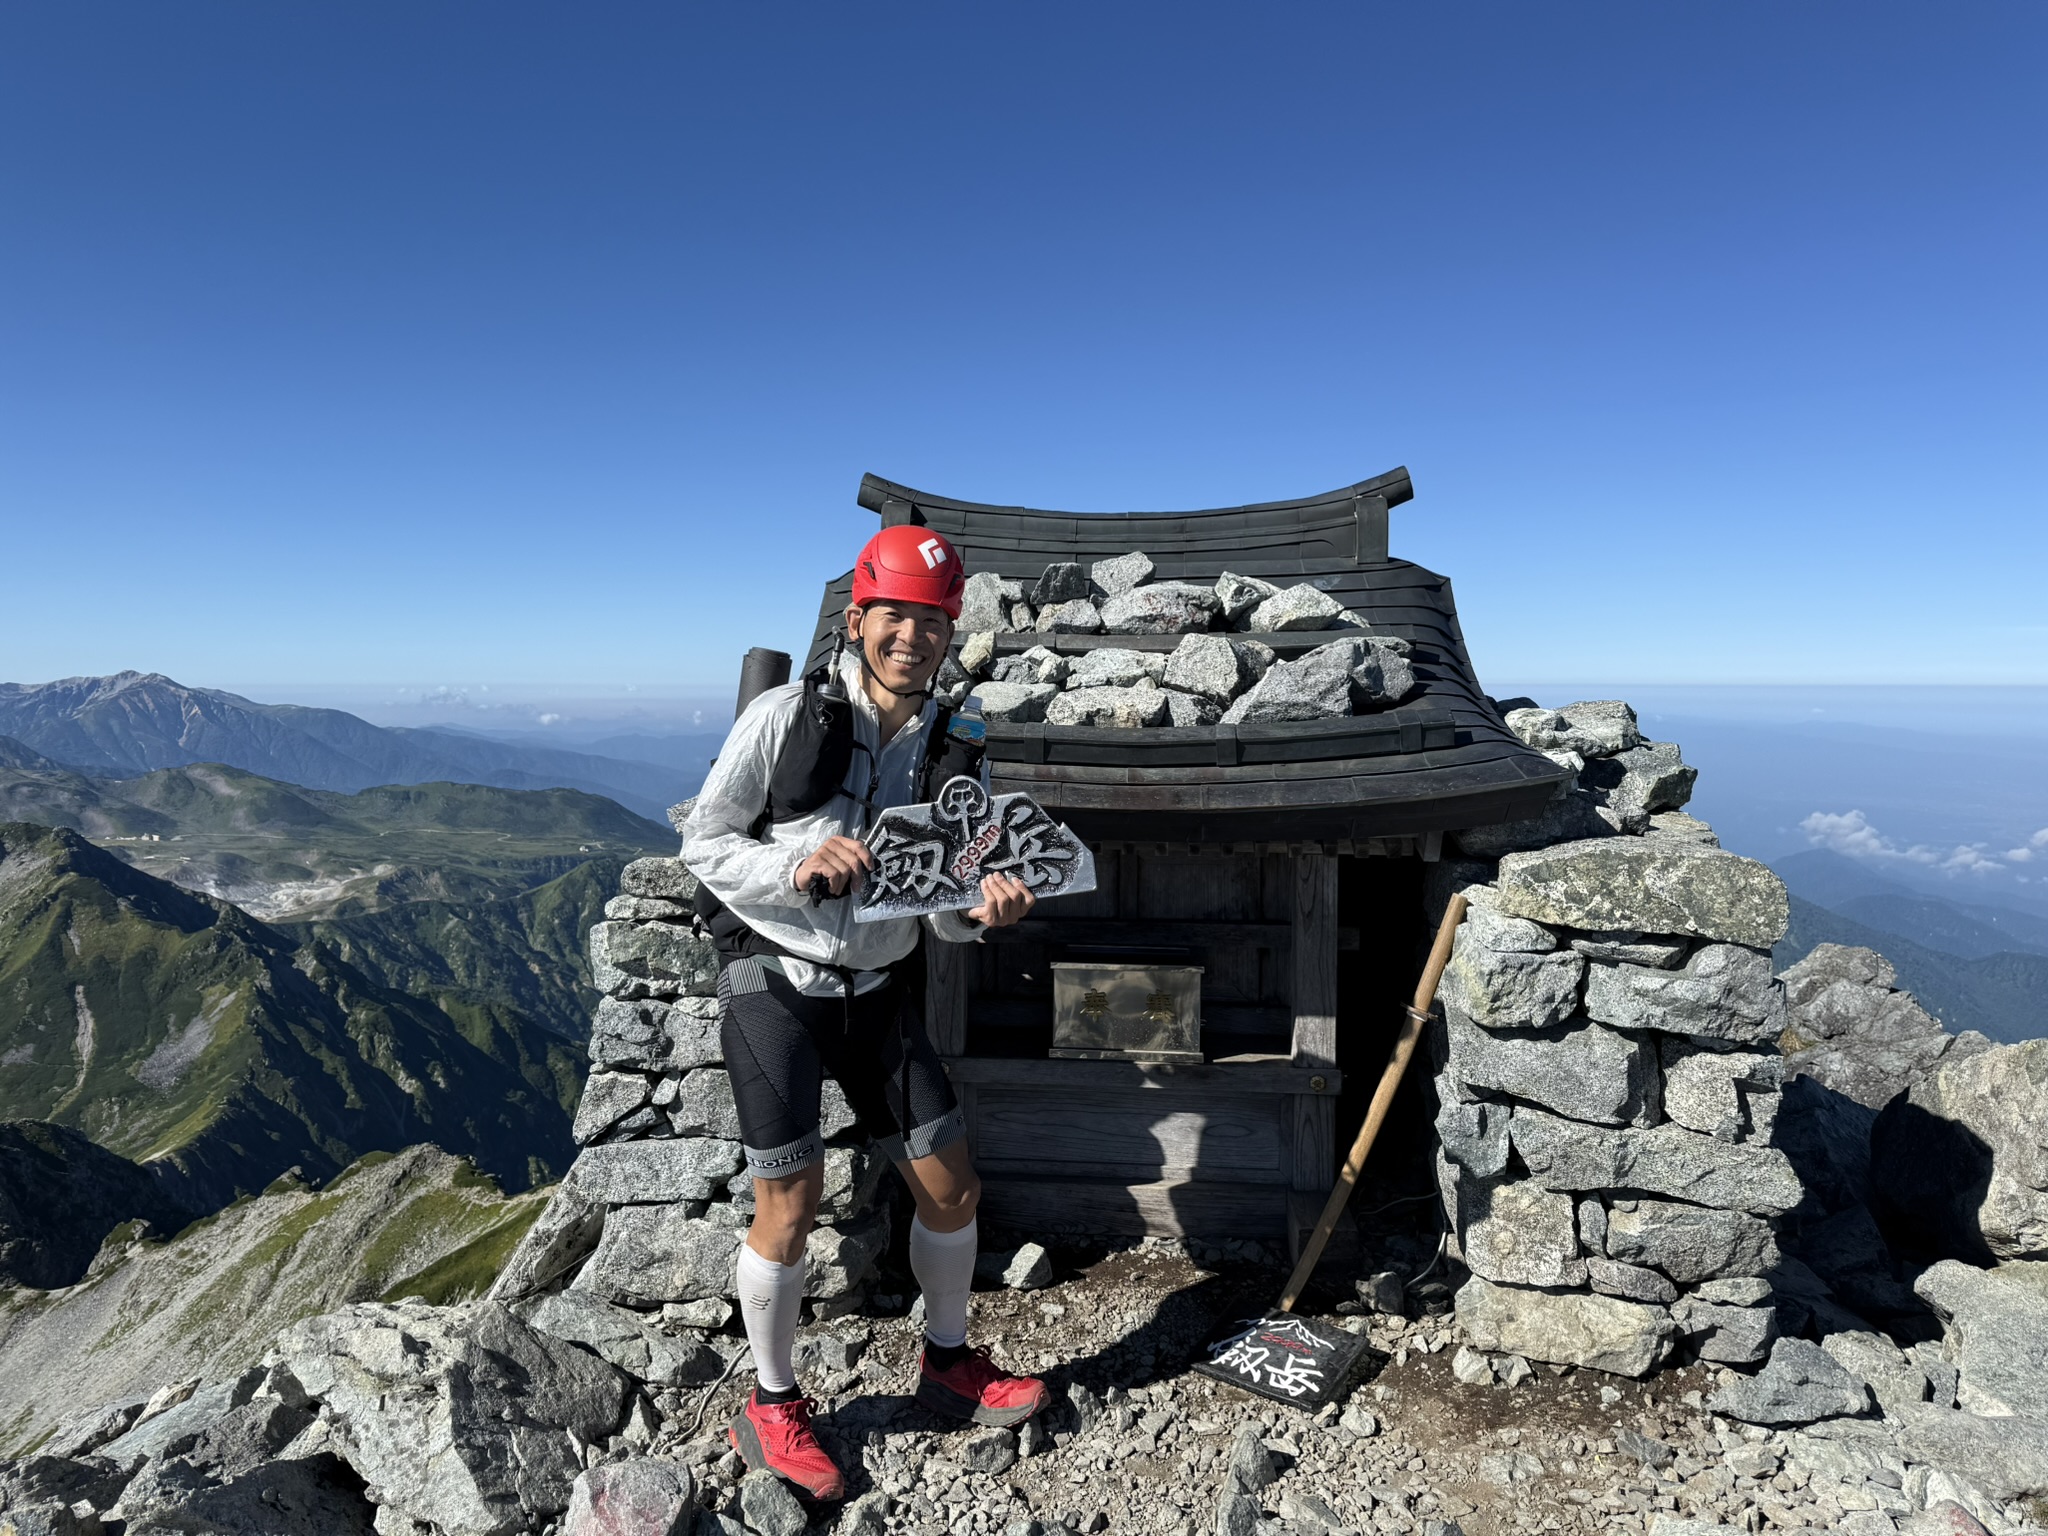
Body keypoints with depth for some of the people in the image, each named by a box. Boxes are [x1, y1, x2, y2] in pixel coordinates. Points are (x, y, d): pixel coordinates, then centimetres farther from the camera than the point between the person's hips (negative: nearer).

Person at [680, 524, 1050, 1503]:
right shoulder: (788, 716, -14)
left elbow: (941, 918, 2)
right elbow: (703, 842, -8)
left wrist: (982, 909, -21)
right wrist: (797, 866, -25)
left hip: (880, 988, 5)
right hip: (775, 981, -4)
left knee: (951, 1190, 8)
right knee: (791, 1205, -3)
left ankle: (948, 1364, 35)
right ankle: (772, 1408, 23)